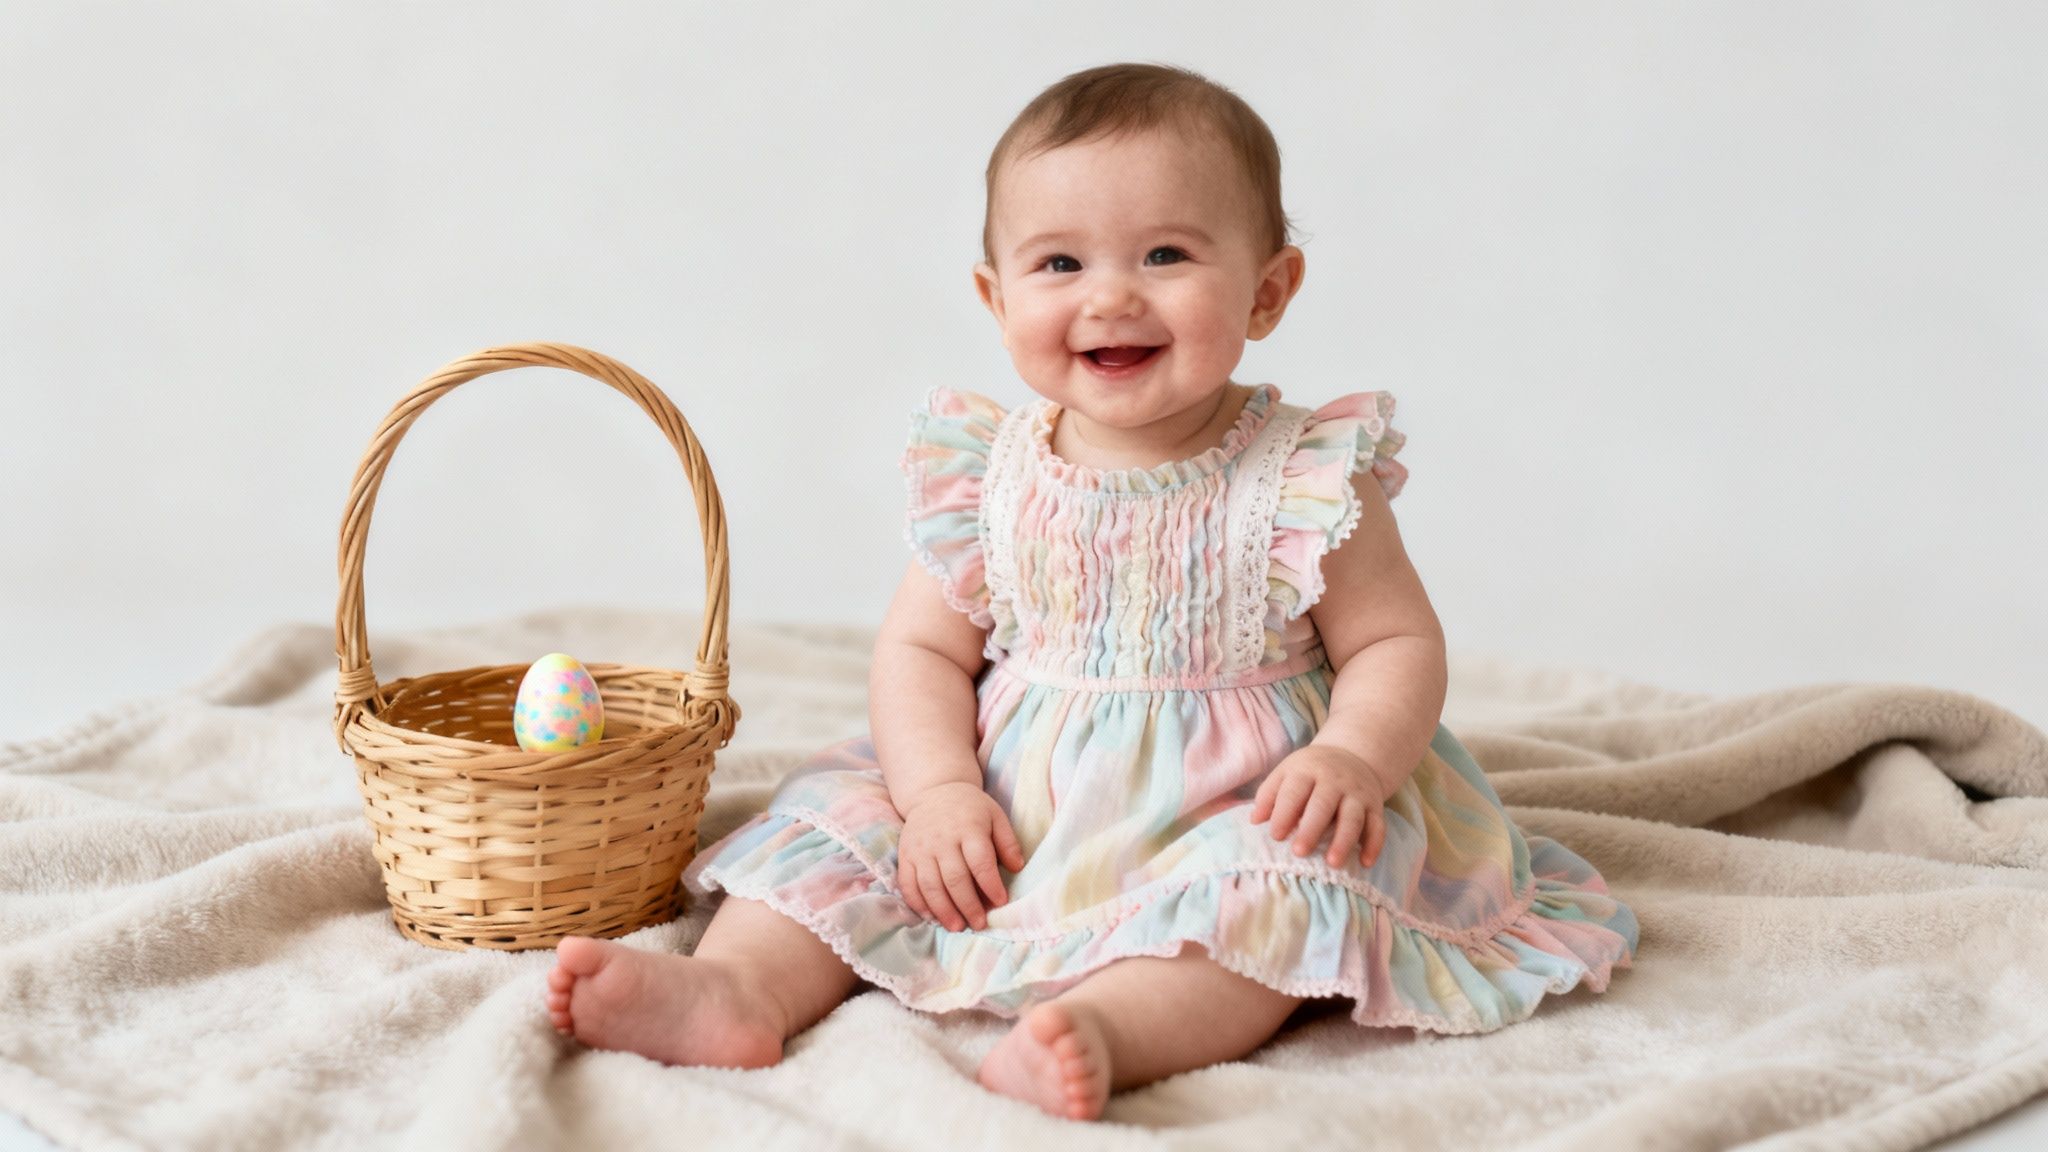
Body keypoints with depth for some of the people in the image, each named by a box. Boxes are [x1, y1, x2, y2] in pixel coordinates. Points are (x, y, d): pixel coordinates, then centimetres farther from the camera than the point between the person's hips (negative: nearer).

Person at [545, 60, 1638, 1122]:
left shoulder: (1303, 479, -8)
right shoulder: (987, 474, 0)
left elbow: (1397, 644, -4)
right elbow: (921, 648, 4)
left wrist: (1354, 759, -25)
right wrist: (940, 792, -13)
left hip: (1228, 814, -4)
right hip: (1012, 821, 4)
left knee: (1281, 885, -33)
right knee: (838, 816, -7)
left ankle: (1105, 1025, -50)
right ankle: (740, 983, -19)